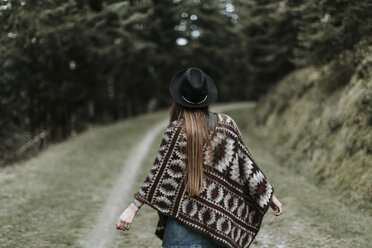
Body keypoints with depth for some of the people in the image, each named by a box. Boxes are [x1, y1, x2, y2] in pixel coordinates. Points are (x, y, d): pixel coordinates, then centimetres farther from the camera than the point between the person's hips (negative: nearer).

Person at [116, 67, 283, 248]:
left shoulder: (177, 131, -11)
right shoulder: (226, 124, 1)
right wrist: (269, 195, 16)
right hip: (219, 217, 5)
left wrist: (133, 207, -10)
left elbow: (159, 174, -13)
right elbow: (246, 164, 6)